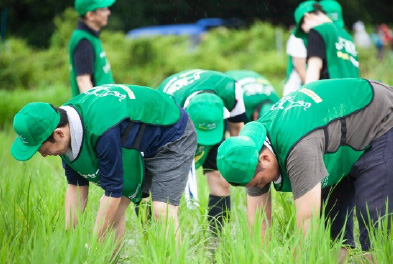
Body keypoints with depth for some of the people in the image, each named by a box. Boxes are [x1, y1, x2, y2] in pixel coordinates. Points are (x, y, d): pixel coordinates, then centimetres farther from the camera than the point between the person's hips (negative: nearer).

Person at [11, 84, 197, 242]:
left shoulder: (102, 131, -41)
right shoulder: (64, 118, -14)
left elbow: (113, 192, -33)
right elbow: (76, 185, -4)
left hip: (173, 137, -8)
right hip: (138, 145, 8)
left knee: (162, 210, -22)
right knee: (110, 207, -1)